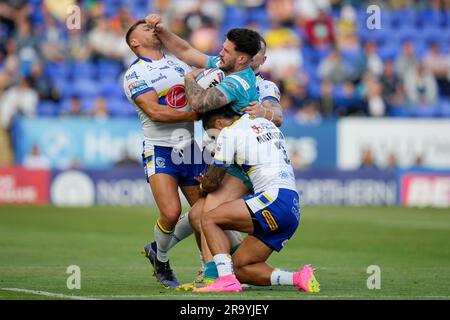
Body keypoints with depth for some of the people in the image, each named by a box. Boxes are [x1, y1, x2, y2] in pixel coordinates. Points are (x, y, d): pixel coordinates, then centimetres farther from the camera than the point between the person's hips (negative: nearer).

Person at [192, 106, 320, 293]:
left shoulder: (229, 132, 2)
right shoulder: (265, 123, 26)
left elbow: (212, 181, 6)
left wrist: (204, 186, 31)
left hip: (276, 198, -8)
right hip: (293, 209, 8)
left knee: (209, 219, -7)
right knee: (239, 268, 9)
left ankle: (226, 279, -20)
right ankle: (299, 278, -4)